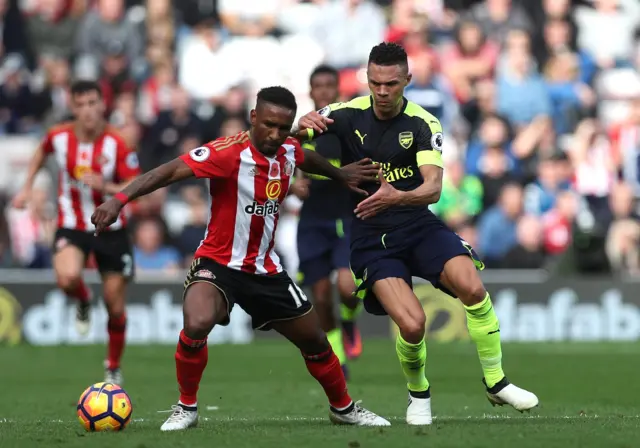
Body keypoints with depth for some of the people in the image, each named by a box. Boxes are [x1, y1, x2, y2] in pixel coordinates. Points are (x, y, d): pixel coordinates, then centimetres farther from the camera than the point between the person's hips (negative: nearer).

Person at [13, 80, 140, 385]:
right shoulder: (59, 137, -8)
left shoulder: (117, 144, -16)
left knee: (115, 308, 5)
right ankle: (83, 302, 6)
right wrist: (27, 187, 13)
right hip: (72, 227, 1)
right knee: (68, 277, -32)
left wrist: (105, 187, -32)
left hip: (111, 230, 0)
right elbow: (41, 152, 17)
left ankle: (113, 369, 28)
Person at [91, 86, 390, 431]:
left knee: (315, 341, 14)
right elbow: (170, 171, -32)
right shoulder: (229, 153, -24)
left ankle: (343, 408, 41)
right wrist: (119, 200, -42)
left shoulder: (289, 151, -4)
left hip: (266, 269, 6)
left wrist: (341, 174, 38)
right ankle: (186, 408, -10)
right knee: (197, 325, -34)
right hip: (218, 262, -6)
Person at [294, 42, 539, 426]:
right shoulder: (347, 115, -5)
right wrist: (302, 126, -26)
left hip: (418, 224, 1)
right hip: (371, 239, -1)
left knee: (473, 288, -24)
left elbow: (433, 188, -18)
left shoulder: (424, 124, -5)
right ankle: (418, 393, 10)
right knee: (412, 325, -21)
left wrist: (397, 197, -40)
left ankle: (496, 383, -4)